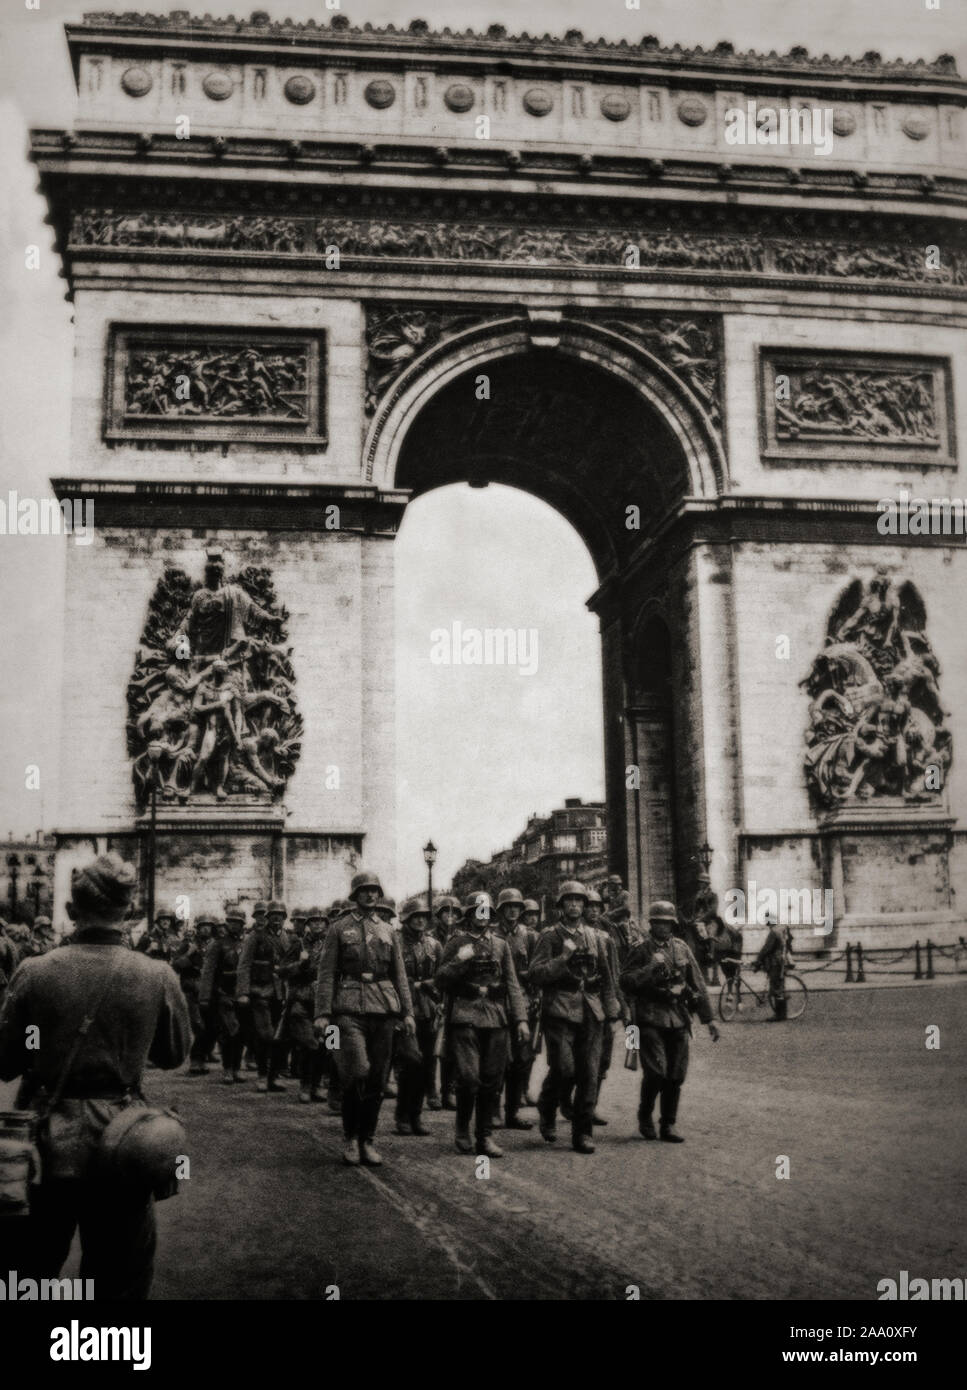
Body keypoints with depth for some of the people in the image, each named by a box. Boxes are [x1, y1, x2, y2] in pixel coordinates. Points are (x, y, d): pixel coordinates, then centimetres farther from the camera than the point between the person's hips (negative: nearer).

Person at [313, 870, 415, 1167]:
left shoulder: (388, 931, 15)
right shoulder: (339, 928, 5)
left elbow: (400, 975, 16)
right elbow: (325, 973, 1)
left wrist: (407, 1012, 6)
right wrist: (322, 1014, -7)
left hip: (384, 1009, 4)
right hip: (350, 1008, -4)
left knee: (377, 1078, 4)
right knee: (356, 1073, -14)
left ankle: (367, 1140, 15)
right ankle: (351, 1139, 3)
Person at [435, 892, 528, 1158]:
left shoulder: (500, 945, 14)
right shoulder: (456, 942, 5)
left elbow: (512, 983, 11)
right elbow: (441, 979, 2)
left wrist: (520, 1018, 2)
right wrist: (459, 960, -15)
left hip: (496, 1018, 3)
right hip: (464, 1016, -3)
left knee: (492, 1080, 3)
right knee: (469, 1077, -12)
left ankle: (485, 1137, 13)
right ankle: (462, 1128, 10)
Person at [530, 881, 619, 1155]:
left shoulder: (593, 936, 15)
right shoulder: (550, 936, 2)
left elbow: (606, 976, 19)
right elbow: (536, 973, -8)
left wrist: (612, 1011, 14)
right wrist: (564, 958, -16)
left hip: (590, 1012, 4)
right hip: (560, 1011, -4)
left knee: (589, 1074, 0)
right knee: (564, 1068, -13)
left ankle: (582, 1134, 7)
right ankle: (547, 1111, 16)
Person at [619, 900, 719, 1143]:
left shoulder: (681, 948, 11)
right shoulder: (641, 950, 0)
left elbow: (698, 985, 14)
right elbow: (625, 983, -7)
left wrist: (708, 1019, 12)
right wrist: (650, 968, -18)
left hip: (679, 1020, 4)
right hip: (651, 1019, -4)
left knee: (676, 1077, 4)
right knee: (656, 1072, -13)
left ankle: (668, 1126, 16)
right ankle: (645, 1118, 10)